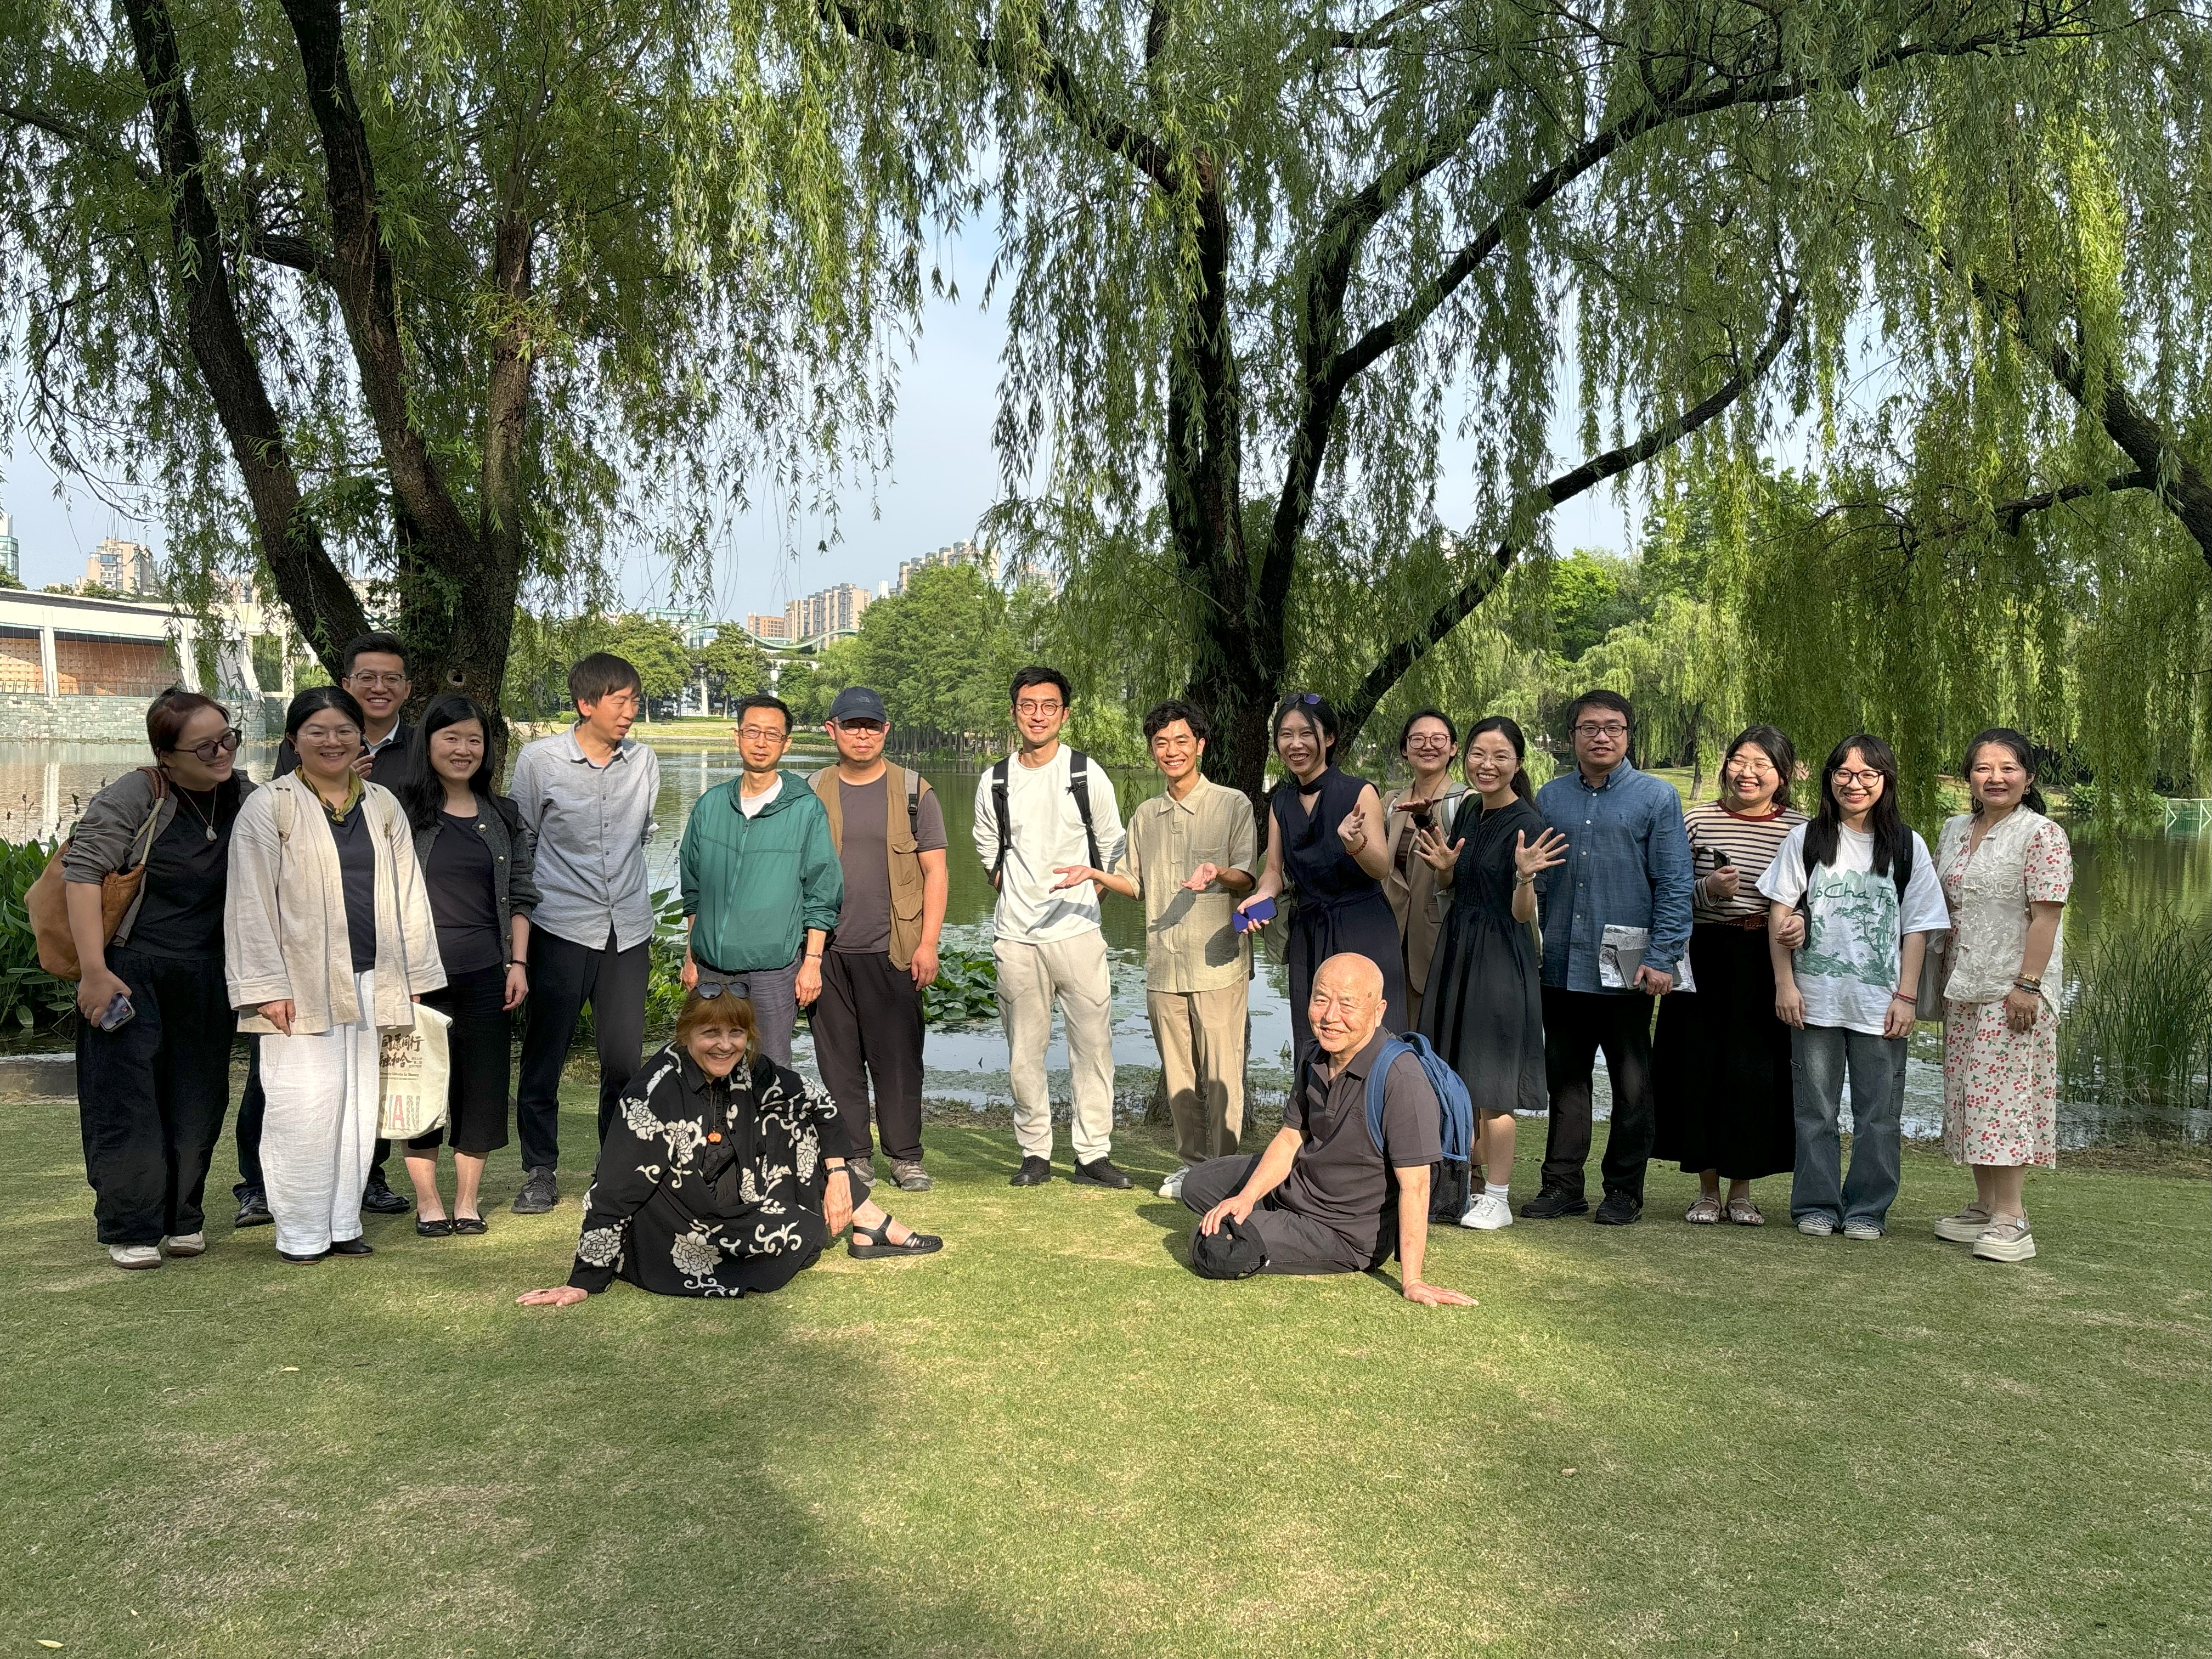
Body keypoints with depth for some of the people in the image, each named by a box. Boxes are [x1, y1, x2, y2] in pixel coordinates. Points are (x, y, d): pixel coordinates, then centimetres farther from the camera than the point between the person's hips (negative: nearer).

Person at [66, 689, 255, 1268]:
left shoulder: (246, 797, 6)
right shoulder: (134, 797, -10)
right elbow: (81, 873, -13)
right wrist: (94, 971, -18)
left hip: (206, 979, 4)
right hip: (131, 974, -4)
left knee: (197, 1102, 8)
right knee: (126, 1098, -2)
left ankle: (181, 1219, 22)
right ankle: (130, 1230, 9)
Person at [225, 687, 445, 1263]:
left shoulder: (383, 806, 13)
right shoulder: (268, 807, -1)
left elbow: (407, 893, 13)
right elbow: (251, 904, -5)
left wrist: (413, 977, 9)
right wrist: (267, 987, -12)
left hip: (371, 983, 5)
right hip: (302, 984, -4)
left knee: (359, 1103, 8)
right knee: (305, 1107, -6)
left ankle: (343, 1224, 18)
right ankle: (301, 1232, 7)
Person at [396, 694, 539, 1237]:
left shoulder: (502, 816, 11)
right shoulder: (402, 809, -1)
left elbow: (520, 896, 13)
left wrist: (518, 963, 5)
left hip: (485, 973, 3)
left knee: (482, 1083, 5)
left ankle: (468, 1200, 18)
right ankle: (427, 1201, 16)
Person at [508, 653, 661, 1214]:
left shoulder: (645, 762, 5)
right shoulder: (540, 759, -4)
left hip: (628, 933, 3)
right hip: (561, 930, -2)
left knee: (625, 1060, 3)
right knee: (544, 1056, 5)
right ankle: (540, 1171, 20)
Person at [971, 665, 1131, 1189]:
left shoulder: (1087, 774, 0)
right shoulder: (994, 782, 5)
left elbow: (1113, 847, 10)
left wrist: (1087, 891, 7)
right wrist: (1015, 895, 12)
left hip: (1077, 931, -2)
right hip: (1015, 935, 2)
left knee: (1092, 1044, -2)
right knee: (1023, 1052, 5)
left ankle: (1093, 1154, 6)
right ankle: (1035, 1153, 16)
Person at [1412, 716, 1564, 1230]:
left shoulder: (1526, 823, -13)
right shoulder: (1468, 815, 9)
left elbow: (1523, 914, -16)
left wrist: (1525, 876, -35)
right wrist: (1444, 868, -1)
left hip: (1501, 959, -8)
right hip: (1457, 952, 8)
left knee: (1489, 1083, -2)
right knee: (1457, 1080, 13)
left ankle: (1497, 1197, 9)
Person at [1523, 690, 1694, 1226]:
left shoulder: (1656, 797, 0)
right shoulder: (1550, 798, 10)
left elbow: (1674, 884, -3)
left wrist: (1662, 958, -11)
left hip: (1626, 966, -3)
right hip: (1562, 965, 3)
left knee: (1632, 1084, 7)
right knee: (1565, 1079, 10)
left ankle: (1625, 1190, 17)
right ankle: (1562, 1184, 18)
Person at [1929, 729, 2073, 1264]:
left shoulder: (2042, 835, -8)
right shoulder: (1954, 832, 13)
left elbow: (2046, 916, -14)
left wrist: (2027, 985, -19)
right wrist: (1940, 979, 13)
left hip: (2013, 991, -7)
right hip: (1963, 989, 7)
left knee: (2006, 1094, -9)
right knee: (1970, 1096, 10)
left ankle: (2012, 1219, -4)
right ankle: (1985, 1206, 20)